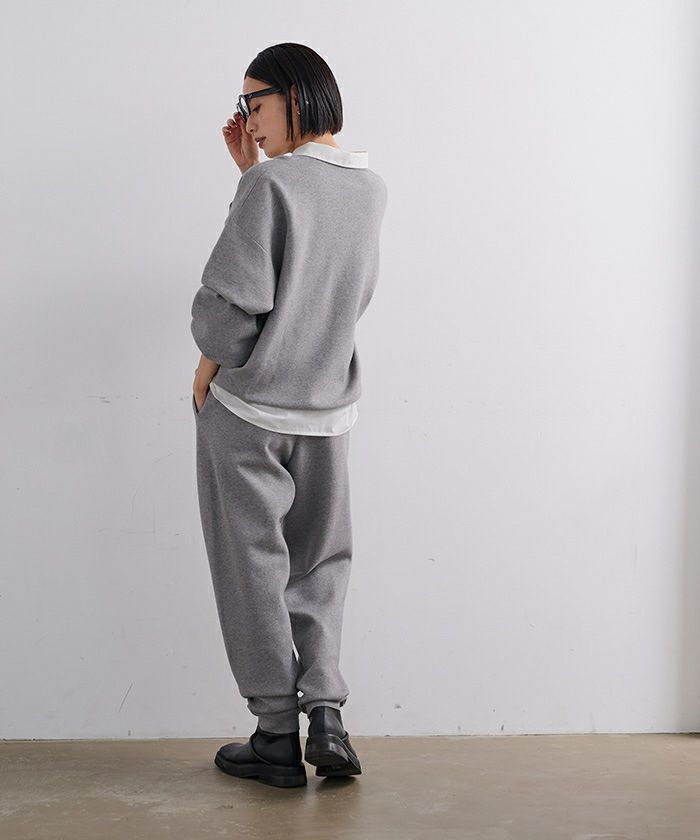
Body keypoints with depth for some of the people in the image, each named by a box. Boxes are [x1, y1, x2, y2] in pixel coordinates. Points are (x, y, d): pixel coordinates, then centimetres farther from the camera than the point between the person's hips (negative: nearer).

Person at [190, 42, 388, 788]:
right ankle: (326, 715, 5)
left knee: (254, 569, 6)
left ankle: (277, 736, 10)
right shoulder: (370, 190, 4)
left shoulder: (272, 183, -16)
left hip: (246, 410, -5)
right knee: (320, 566, 16)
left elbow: (230, 299, -21)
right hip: (328, 413, 6)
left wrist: (210, 362, -4)